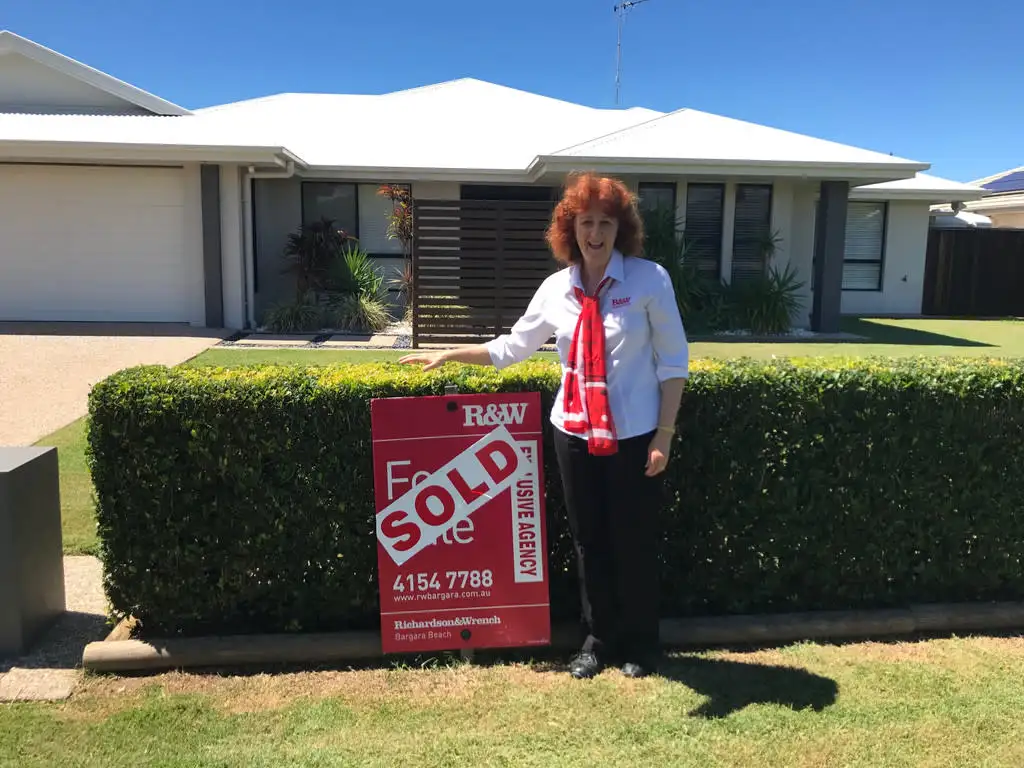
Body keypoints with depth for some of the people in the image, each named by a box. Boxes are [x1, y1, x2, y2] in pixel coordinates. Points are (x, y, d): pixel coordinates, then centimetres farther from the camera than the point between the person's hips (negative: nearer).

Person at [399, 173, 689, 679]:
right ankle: (597, 640, 32)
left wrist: (664, 435, -9)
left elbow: (673, 361, -5)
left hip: (634, 437, -3)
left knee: (634, 544, 9)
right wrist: (446, 355, 11)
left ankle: (640, 646, 31)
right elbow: (511, 347, 12)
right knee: (588, 542, 13)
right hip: (574, 434, 3)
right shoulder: (556, 289, 2)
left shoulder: (650, 280, -8)